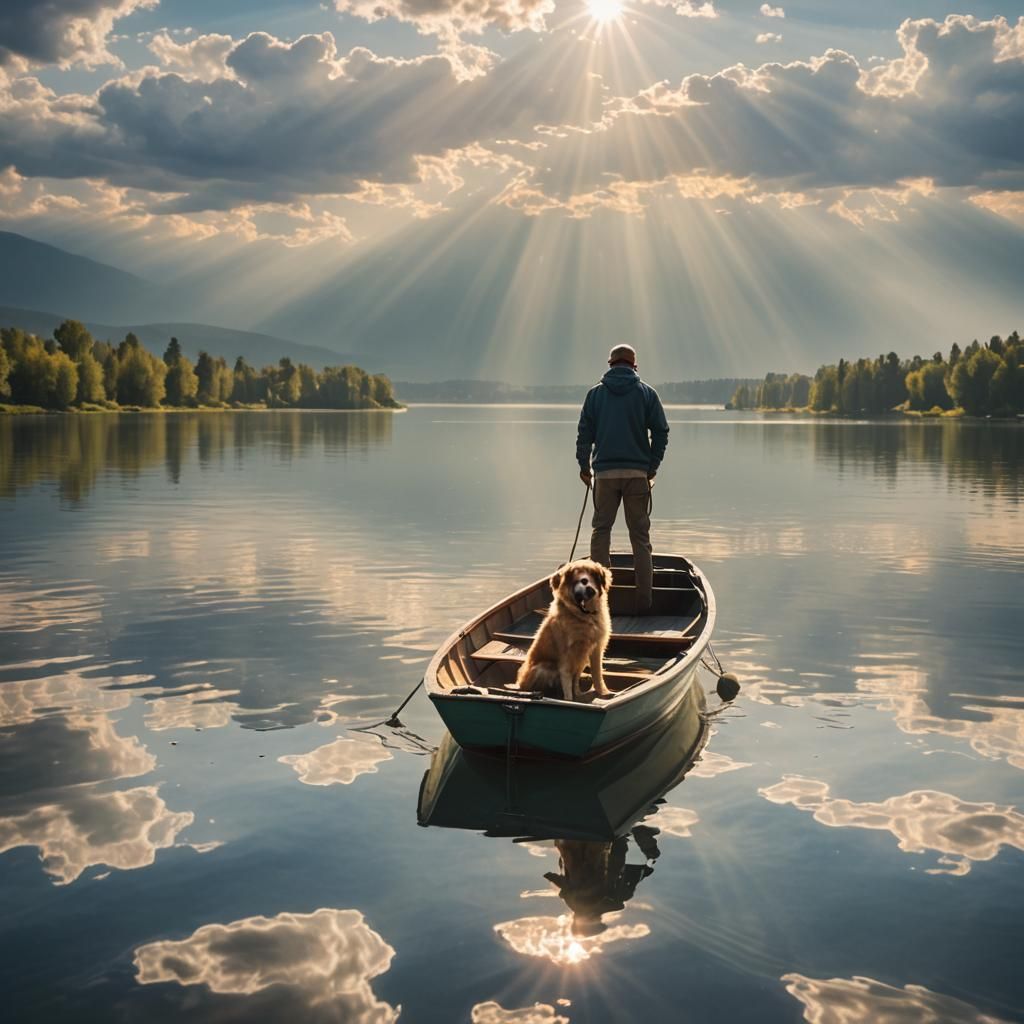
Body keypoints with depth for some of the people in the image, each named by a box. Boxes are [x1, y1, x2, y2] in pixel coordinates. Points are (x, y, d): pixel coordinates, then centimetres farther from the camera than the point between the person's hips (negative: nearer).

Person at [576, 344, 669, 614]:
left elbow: (585, 432, 4)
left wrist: (584, 465, 14)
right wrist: (652, 468, 8)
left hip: (604, 471, 0)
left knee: (601, 530, 9)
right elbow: (661, 432, 1)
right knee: (640, 535, 4)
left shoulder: (595, 393, 4)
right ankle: (643, 600, 3)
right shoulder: (646, 393, 3)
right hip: (638, 472, 0)